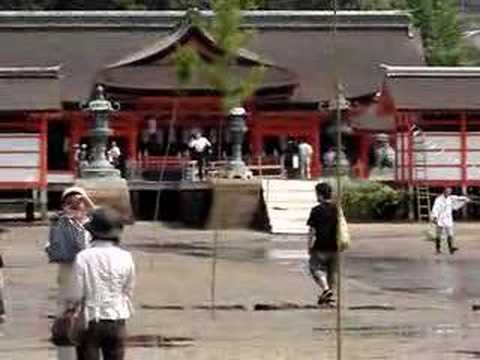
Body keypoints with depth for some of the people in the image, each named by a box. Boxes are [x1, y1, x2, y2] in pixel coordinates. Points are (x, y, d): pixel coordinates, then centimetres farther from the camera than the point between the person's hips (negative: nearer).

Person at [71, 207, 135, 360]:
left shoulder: (83, 257, -12)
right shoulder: (125, 258, -6)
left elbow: (76, 295, -11)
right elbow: (128, 291, 3)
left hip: (90, 320, -2)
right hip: (117, 321, 2)